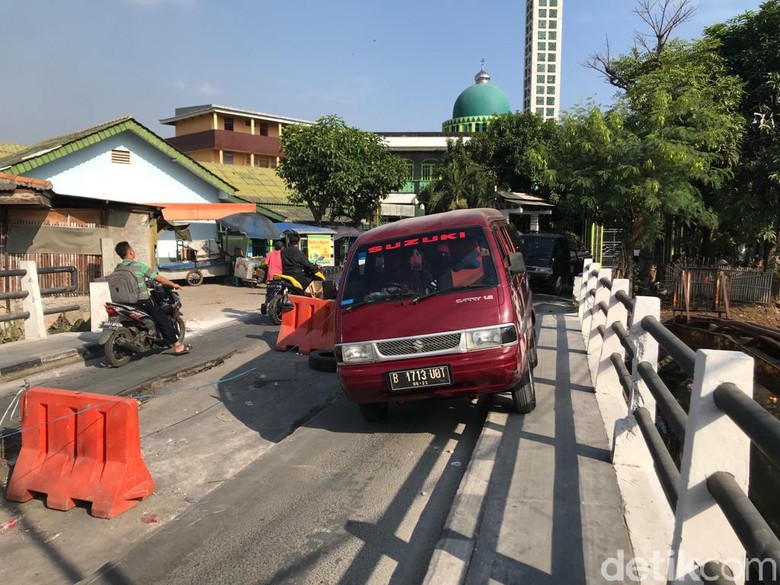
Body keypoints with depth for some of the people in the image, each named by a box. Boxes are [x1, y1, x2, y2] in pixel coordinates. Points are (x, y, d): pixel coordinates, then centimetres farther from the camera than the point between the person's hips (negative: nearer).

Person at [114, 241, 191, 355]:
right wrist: (173, 284, 5)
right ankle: (177, 345, 2)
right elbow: (158, 278, -8)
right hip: (143, 301, -6)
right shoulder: (139, 266, -11)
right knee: (163, 320, 3)